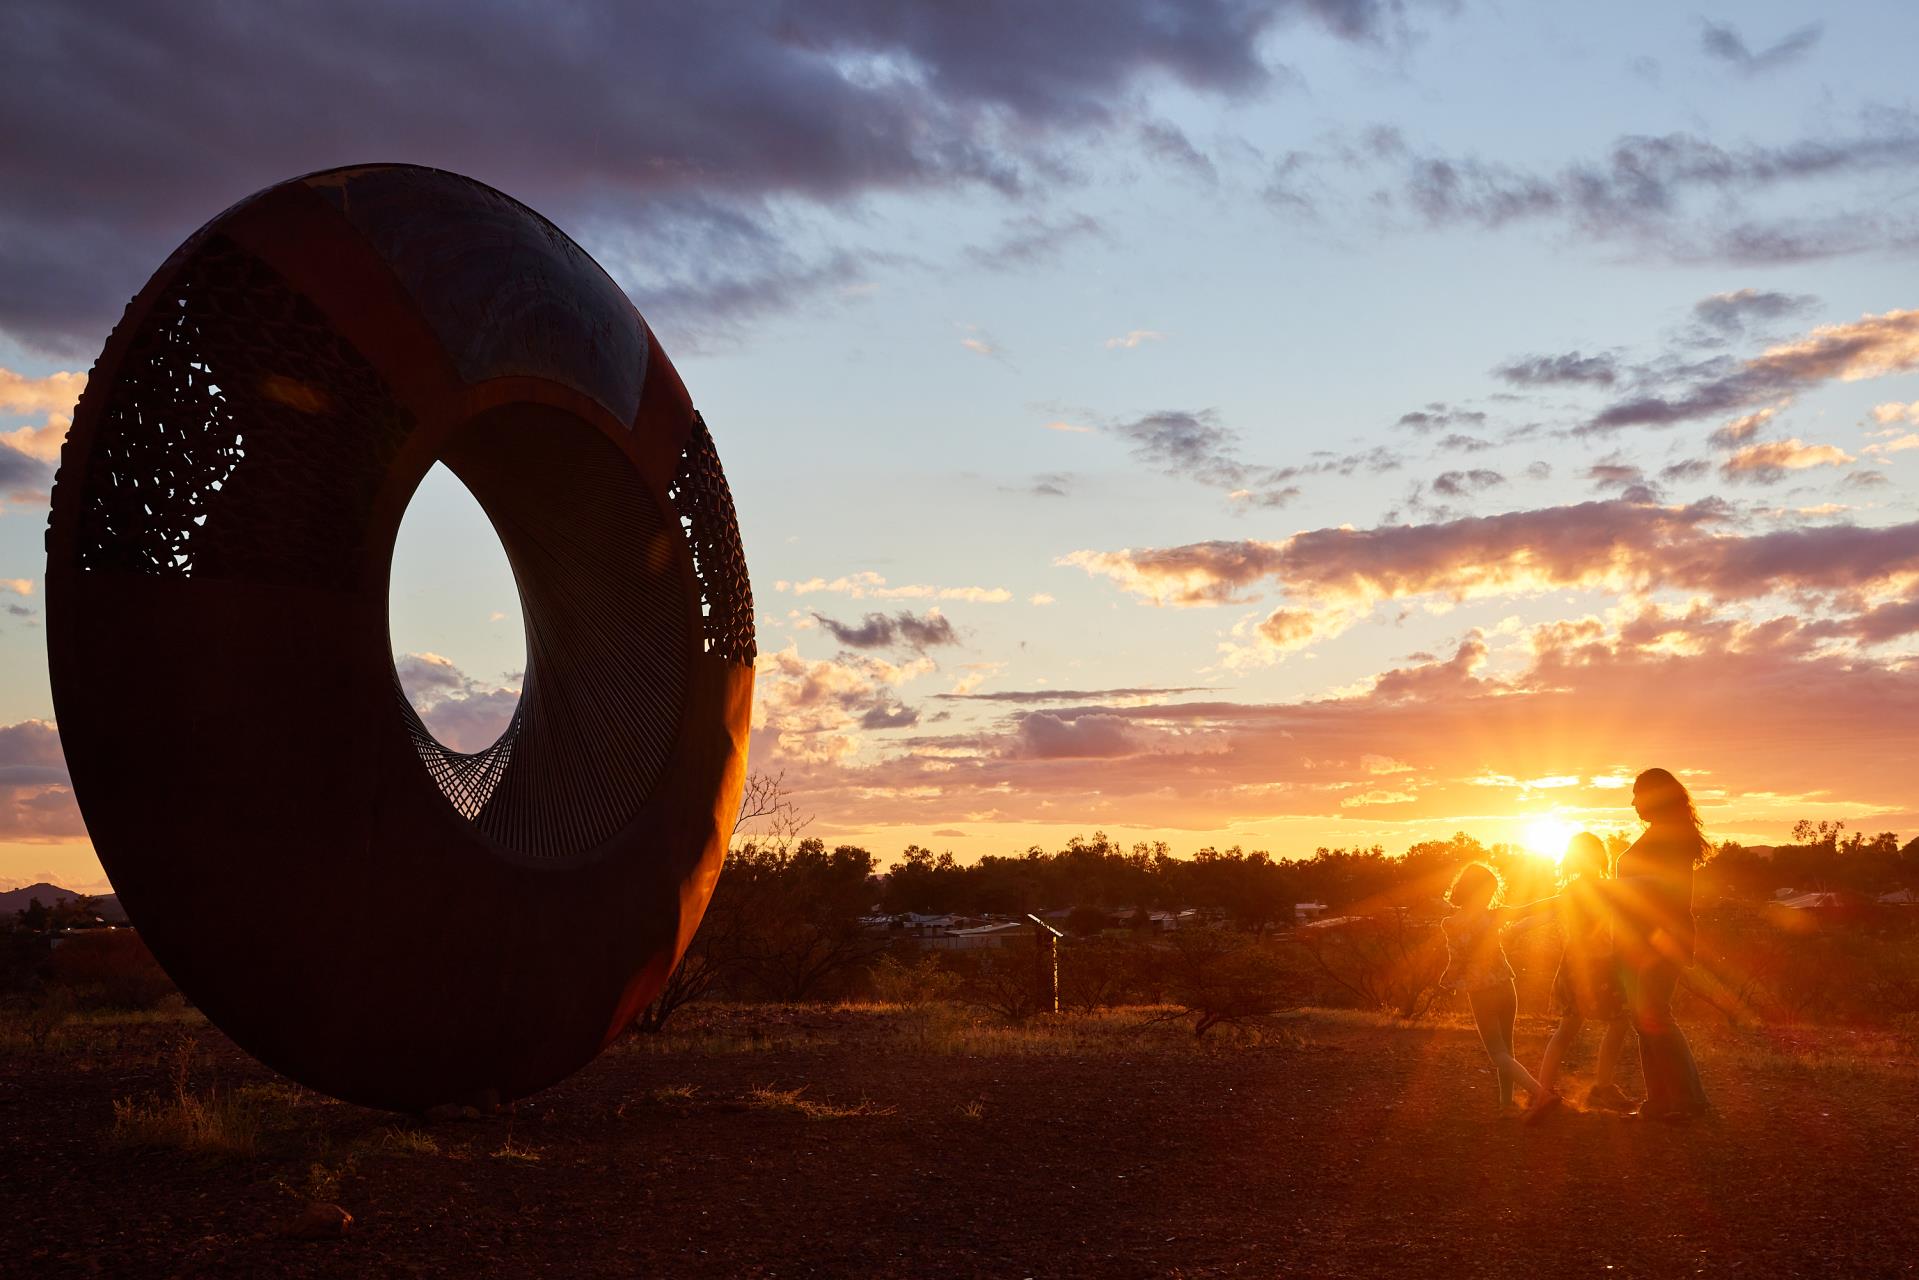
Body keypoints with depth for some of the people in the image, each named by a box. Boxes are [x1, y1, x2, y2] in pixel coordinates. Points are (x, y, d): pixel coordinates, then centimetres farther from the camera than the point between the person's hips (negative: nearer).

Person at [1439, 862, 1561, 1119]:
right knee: (1506, 1048, 18)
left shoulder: (1451, 924, -14)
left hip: (1480, 994, -4)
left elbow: (1457, 962, -15)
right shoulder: (1492, 917, -5)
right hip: (1505, 989, 4)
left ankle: (1539, 1092, -21)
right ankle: (1506, 1101, 25)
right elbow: (1529, 909, 1)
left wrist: (1446, 981, 5)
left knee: (1498, 1053, -2)